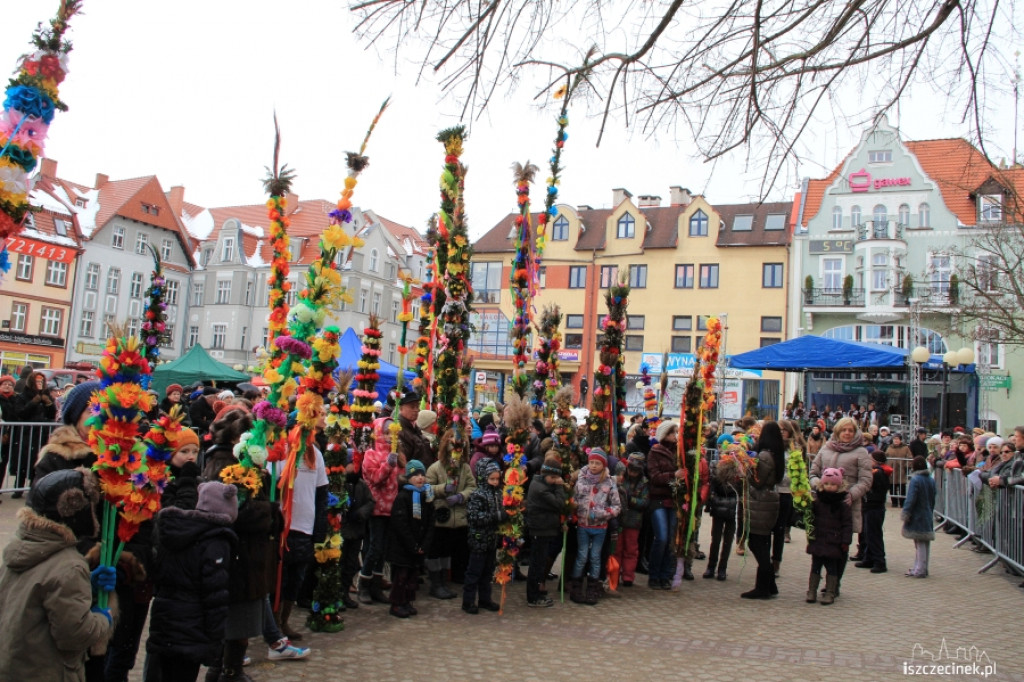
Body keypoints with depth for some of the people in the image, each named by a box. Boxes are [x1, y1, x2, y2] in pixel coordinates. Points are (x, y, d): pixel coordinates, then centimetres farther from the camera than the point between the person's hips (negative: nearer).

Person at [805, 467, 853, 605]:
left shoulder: (843, 503, -4)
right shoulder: (816, 501, 3)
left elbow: (847, 524, -4)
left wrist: (845, 542, -8)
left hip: (834, 542, -3)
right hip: (817, 541, 3)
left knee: (832, 568, 5)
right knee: (815, 567, 9)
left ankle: (830, 593, 13)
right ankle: (811, 591, 16)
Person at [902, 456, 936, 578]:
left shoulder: (915, 480, -15)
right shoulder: (931, 480, 8)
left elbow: (910, 499, -18)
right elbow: (933, 500, 15)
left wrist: (905, 513, -12)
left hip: (917, 517, -7)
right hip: (928, 517, 8)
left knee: (920, 544, -4)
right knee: (925, 543, 12)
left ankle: (920, 570, -1)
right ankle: (923, 569, 20)